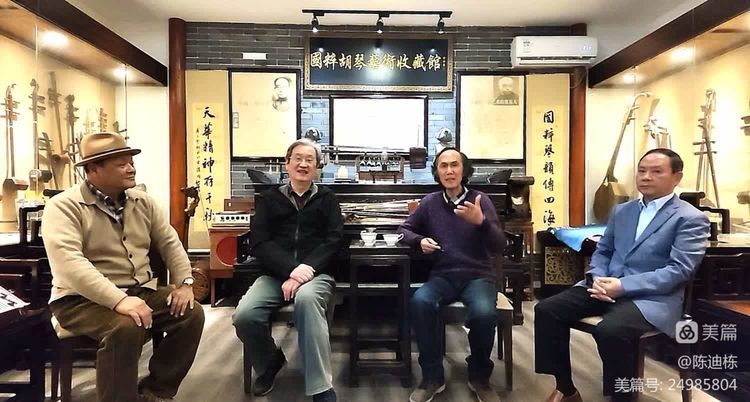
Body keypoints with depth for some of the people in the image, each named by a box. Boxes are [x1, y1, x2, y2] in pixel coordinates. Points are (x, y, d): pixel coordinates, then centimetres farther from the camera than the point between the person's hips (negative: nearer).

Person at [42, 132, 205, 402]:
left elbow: (170, 243, 11)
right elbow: (69, 263, -26)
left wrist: (185, 283, -4)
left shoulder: (143, 202, 8)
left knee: (192, 313, -13)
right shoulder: (64, 206, -12)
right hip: (83, 299, -6)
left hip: (141, 291, 6)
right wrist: (118, 300, -37)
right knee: (126, 327, -34)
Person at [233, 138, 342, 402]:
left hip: (316, 273, -2)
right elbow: (259, 243, 1)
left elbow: (333, 241, 0)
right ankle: (270, 361, 11)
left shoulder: (327, 199, 13)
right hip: (275, 274, 2)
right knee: (244, 316, -24)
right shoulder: (269, 199, 14)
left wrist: (307, 268, -17)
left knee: (306, 299, -36)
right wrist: (291, 269, -16)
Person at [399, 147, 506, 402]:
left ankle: (480, 378, -1)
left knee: (484, 313, -33)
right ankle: (432, 377, -9)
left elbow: (499, 246, -9)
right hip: (443, 276, 2)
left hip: (478, 276, -1)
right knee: (419, 302, -31)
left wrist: (481, 221, -29)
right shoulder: (430, 202, 4)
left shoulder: (480, 199, -2)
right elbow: (405, 229, 16)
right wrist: (420, 241, -6)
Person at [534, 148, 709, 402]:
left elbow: (678, 271, -12)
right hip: (606, 286, 6)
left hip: (652, 297, -6)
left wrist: (623, 286, -21)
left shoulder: (691, 219, -1)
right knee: (546, 310, -13)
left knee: (610, 330, -36)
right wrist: (597, 278, -5)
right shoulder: (621, 210, 18)